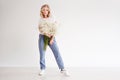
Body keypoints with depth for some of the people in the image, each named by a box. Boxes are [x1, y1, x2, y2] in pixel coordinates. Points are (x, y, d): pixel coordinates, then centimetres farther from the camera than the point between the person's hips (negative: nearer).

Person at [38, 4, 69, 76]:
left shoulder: (52, 19, 3)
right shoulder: (40, 20, 7)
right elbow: (40, 29, 0)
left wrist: (52, 39, -11)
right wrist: (46, 34, -19)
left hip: (51, 37, -1)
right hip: (42, 37, 1)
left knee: (57, 53, -10)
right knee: (42, 54, 1)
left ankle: (62, 69, -7)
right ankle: (42, 69, 16)